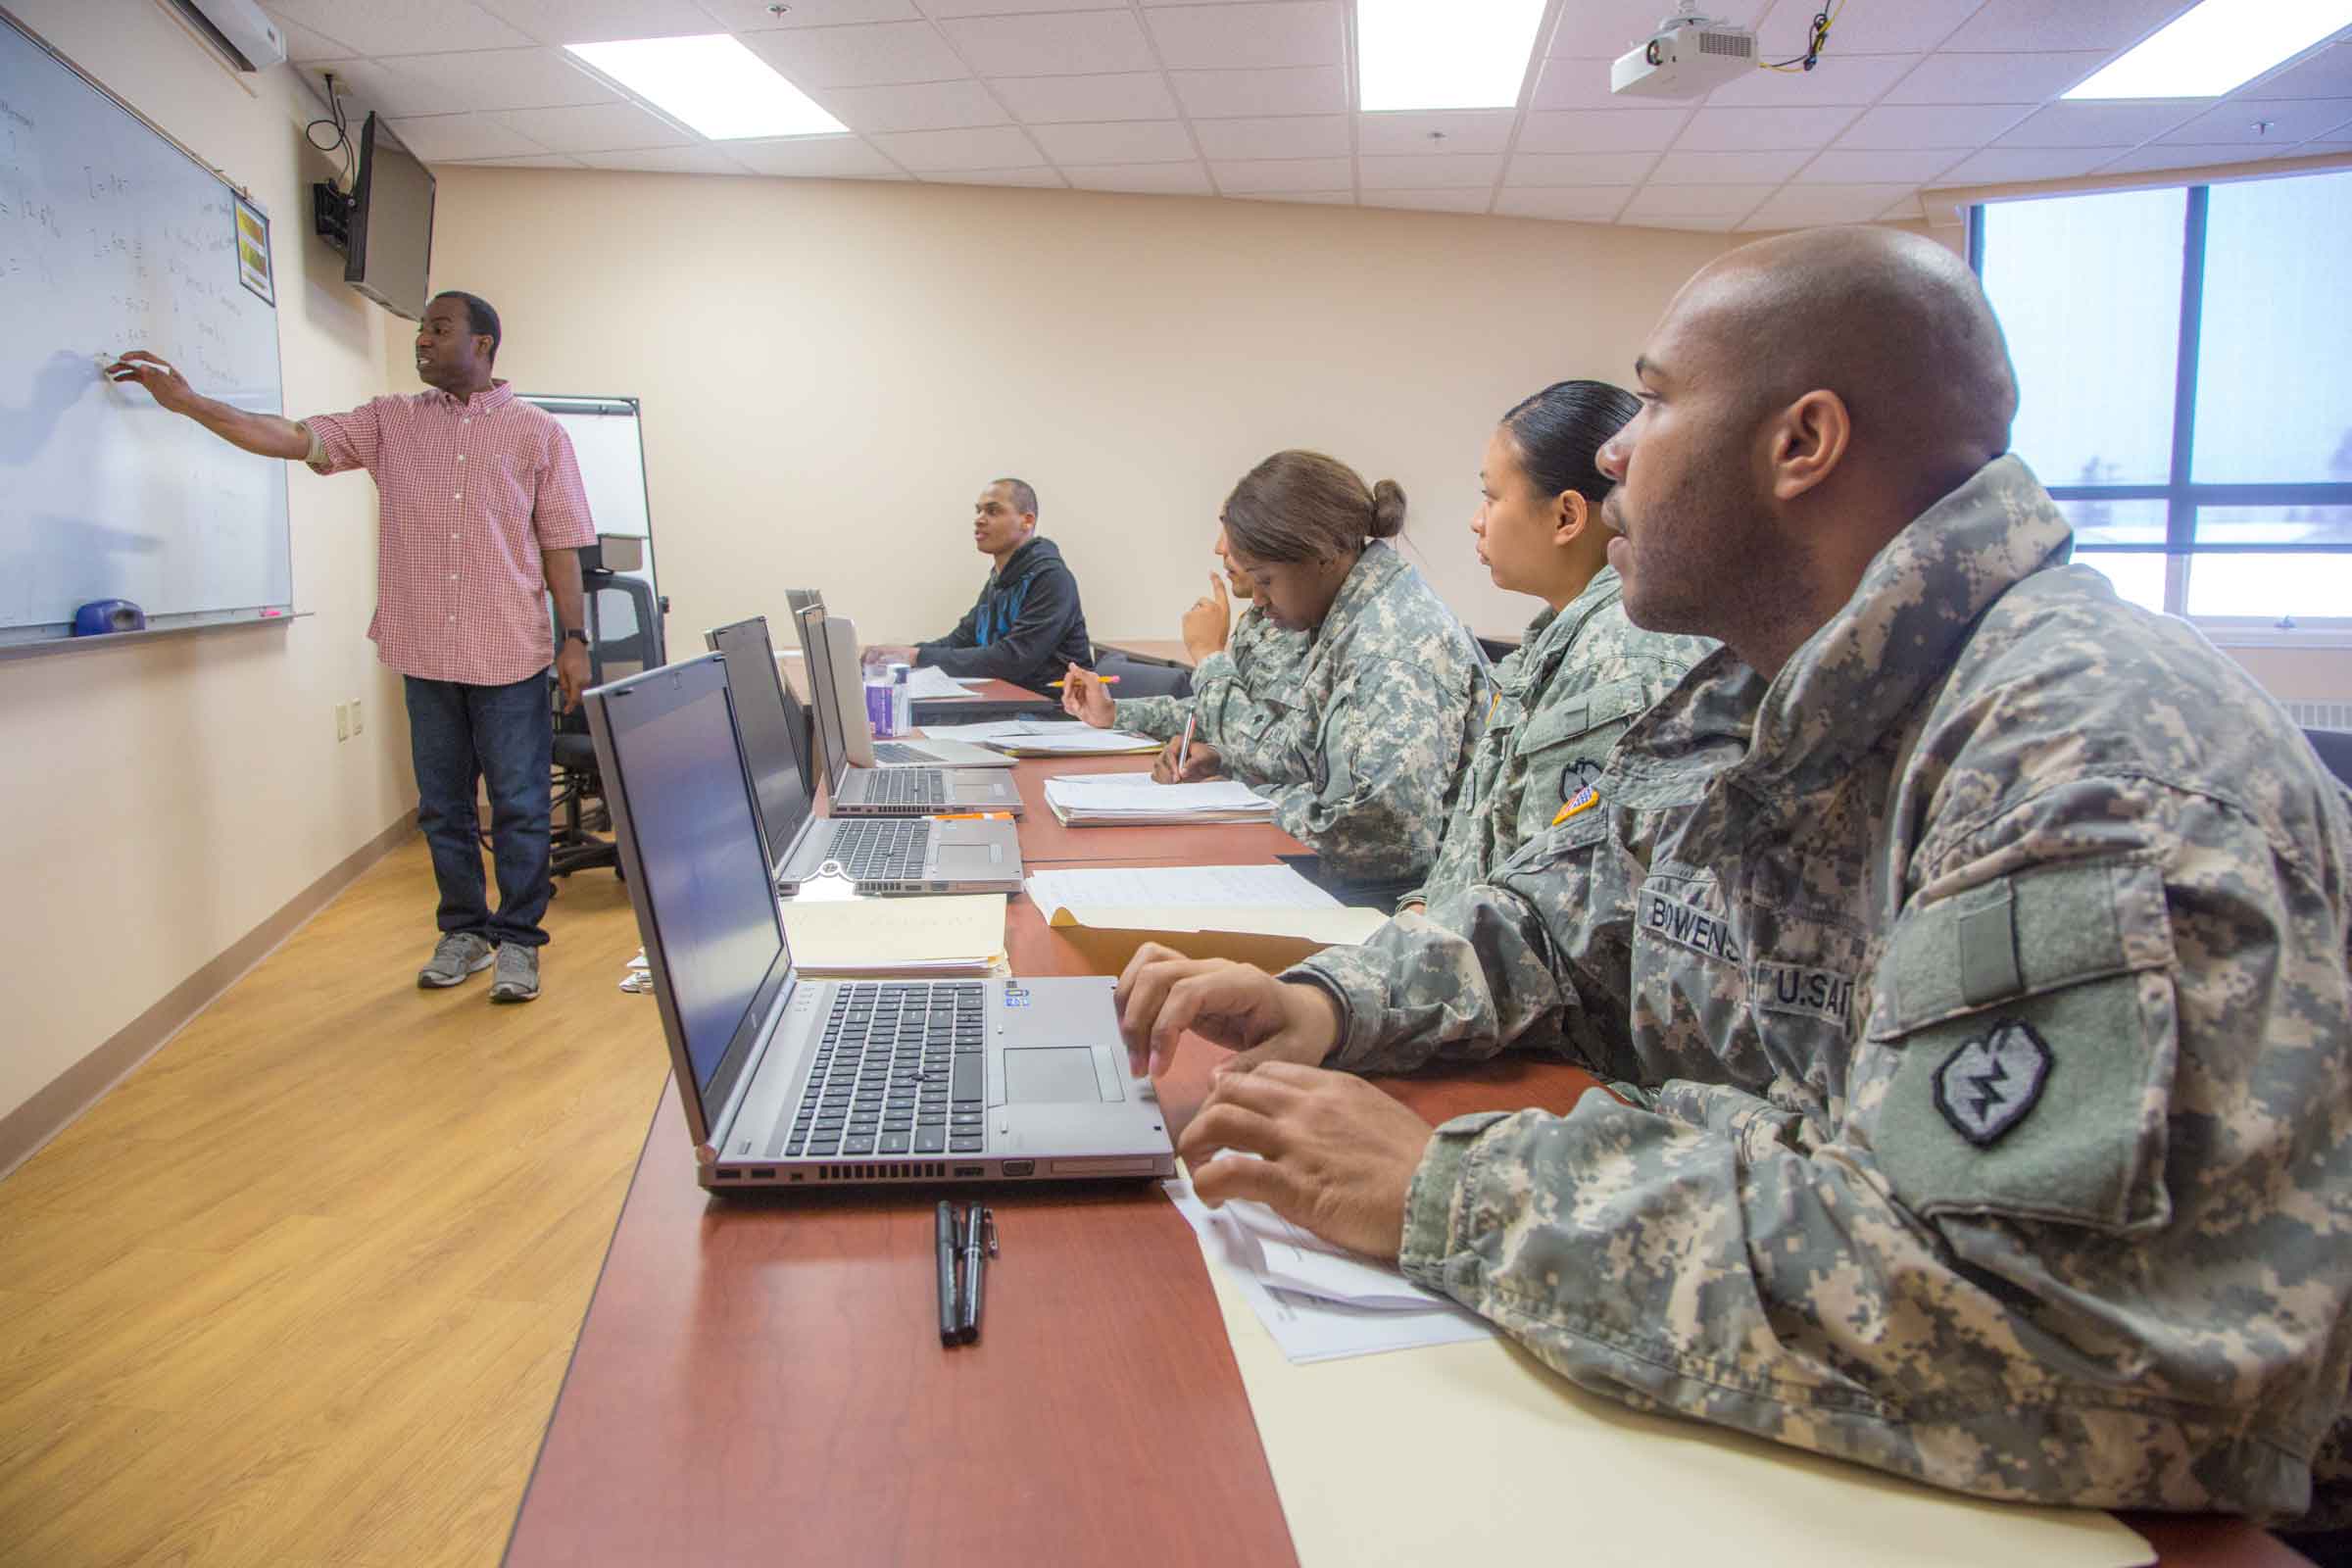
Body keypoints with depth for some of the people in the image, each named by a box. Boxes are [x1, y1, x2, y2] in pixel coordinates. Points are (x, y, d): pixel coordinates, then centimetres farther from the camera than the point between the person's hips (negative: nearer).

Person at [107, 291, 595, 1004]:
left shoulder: (538, 432, 1)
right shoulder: (391, 422, 9)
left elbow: (560, 546, 0)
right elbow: (294, 438, -2)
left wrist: (574, 638, -4)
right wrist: (188, 402, -12)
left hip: (509, 655, -3)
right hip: (426, 653, 4)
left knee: (519, 806, 1)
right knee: (443, 805, 12)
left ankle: (517, 939, 13)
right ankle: (463, 932, 25)